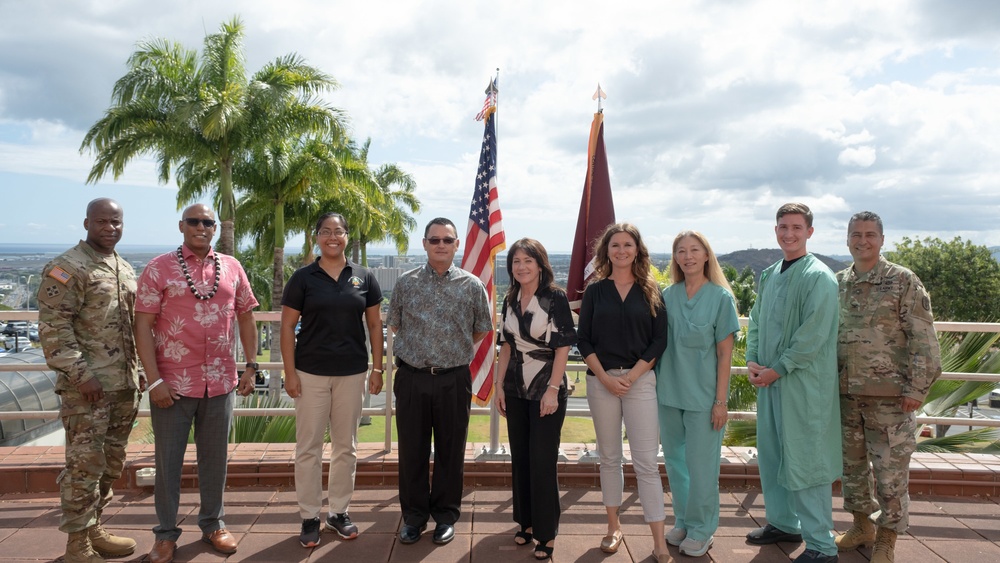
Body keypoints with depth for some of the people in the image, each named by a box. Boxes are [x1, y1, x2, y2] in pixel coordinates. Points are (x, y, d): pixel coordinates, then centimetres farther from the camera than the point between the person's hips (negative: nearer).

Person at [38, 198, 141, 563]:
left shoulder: (126, 269, 15)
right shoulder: (67, 268, -9)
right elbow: (53, 328, -15)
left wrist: (138, 372, 16)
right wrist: (80, 374, -19)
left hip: (125, 385, 8)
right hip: (88, 386, -7)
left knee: (111, 464, 15)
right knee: (84, 464, 0)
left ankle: (94, 529, 29)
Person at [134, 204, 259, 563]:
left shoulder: (231, 268, 6)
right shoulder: (159, 268, -3)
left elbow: (245, 317, 12)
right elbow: (143, 326, -6)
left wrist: (251, 366, 6)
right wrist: (154, 380, -12)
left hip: (220, 382, 3)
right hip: (172, 384, -2)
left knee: (215, 458, 14)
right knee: (168, 460, 9)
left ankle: (212, 524, 30)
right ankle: (166, 534, 25)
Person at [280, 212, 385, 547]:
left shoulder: (364, 277, 2)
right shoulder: (303, 278, -2)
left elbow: (374, 324, 6)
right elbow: (287, 326, -2)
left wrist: (377, 369, 1)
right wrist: (289, 373, -8)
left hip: (352, 372, 2)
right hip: (311, 373, -2)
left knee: (346, 446, 11)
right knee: (308, 447, 5)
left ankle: (339, 512, 26)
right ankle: (310, 516, 18)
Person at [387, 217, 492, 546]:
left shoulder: (472, 285, 0)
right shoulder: (406, 283, 2)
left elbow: (481, 330, 11)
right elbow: (395, 325, 14)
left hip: (454, 380, -1)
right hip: (412, 379, 1)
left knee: (450, 451, 10)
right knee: (412, 451, 9)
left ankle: (445, 516, 26)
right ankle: (413, 516, 26)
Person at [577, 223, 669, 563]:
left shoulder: (651, 292, 4)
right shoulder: (595, 291, 5)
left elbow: (659, 340, -1)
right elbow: (584, 340, 2)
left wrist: (631, 376, -10)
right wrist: (605, 377, -9)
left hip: (640, 380, -1)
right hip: (601, 380, 1)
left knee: (646, 461, -4)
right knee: (609, 457, 11)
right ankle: (614, 527, 25)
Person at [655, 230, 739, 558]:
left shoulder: (721, 297, -5)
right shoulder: (667, 296, 4)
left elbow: (725, 354, -5)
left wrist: (721, 401, -8)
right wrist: (656, 386, 4)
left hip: (703, 395, -4)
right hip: (669, 393, 4)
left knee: (701, 465, 4)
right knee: (674, 461, 13)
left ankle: (701, 530, 21)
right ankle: (683, 522, 31)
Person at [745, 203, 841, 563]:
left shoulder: (819, 277, -11)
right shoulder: (769, 275, 12)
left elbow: (813, 335, -18)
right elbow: (756, 320, 15)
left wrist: (777, 370, -15)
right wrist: (752, 361, 0)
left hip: (805, 384, -8)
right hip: (768, 381, 8)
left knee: (806, 460, -2)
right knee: (771, 455, 16)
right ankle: (784, 523, 33)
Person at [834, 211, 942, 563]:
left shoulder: (903, 281, -6)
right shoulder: (839, 283, 8)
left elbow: (923, 339, -8)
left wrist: (916, 388, -13)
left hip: (889, 395, -5)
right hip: (846, 394, 5)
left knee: (890, 471, 4)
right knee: (852, 463, 16)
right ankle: (862, 525, 33)